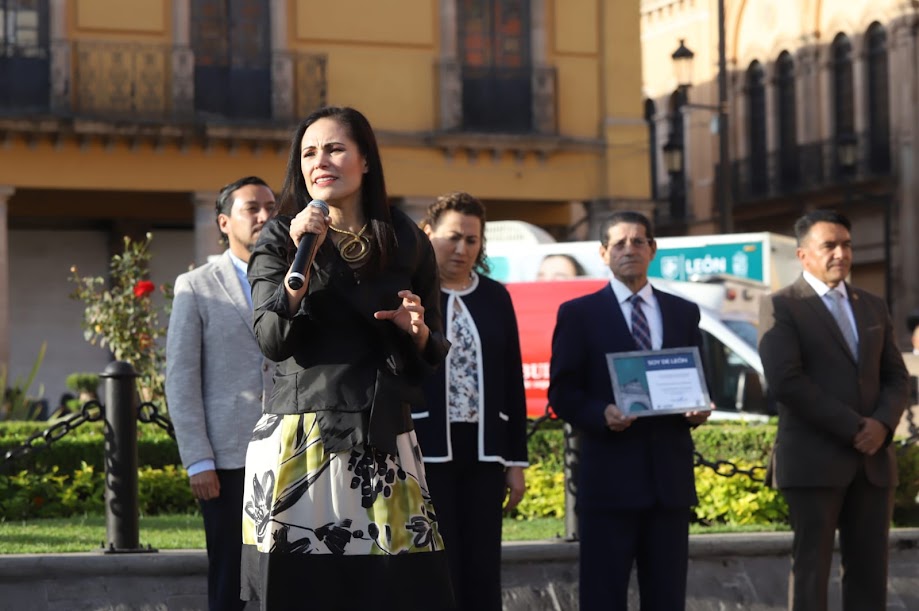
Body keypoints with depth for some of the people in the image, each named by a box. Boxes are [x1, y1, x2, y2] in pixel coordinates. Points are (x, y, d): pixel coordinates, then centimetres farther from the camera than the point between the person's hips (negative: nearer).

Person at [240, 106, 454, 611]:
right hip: (299, 444, -2)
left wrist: (417, 331, -8)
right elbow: (273, 341, -9)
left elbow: (433, 355, 14)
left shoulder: (406, 242, 9)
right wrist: (301, 259, -17)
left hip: (384, 444, 2)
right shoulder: (281, 239, 4)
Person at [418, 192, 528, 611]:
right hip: (427, 450, -4)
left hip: (484, 451, 4)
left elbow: (513, 382, 13)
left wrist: (516, 459, 9)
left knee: (483, 572, 6)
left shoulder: (495, 297, 12)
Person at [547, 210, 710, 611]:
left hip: (671, 474, 4)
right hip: (609, 475, -3)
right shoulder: (579, 314, 3)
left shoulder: (683, 312, 14)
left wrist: (699, 408, -5)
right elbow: (562, 394, -1)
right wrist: (601, 414, -20)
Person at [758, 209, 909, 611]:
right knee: (811, 569, -2)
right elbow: (786, 381, -13)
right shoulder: (780, 307, -2)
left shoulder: (873, 307, 17)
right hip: (814, 460, -5)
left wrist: (883, 424, -7)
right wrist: (853, 428, -15)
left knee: (869, 573, 5)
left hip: (873, 460, 5)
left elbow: (896, 377, 14)